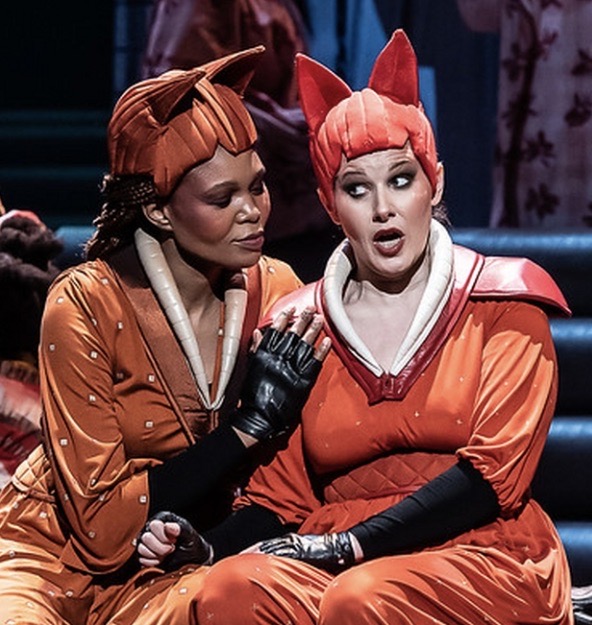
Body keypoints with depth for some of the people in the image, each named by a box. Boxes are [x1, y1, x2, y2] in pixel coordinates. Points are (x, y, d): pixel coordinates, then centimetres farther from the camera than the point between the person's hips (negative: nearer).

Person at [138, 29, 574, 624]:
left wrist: (350, 543, -15)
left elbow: (493, 470, -5)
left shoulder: (501, 303, 7)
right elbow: (280, 497, 17)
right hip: (332, 561, 3)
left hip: (481, 558, -3)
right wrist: (206, 545, -6)